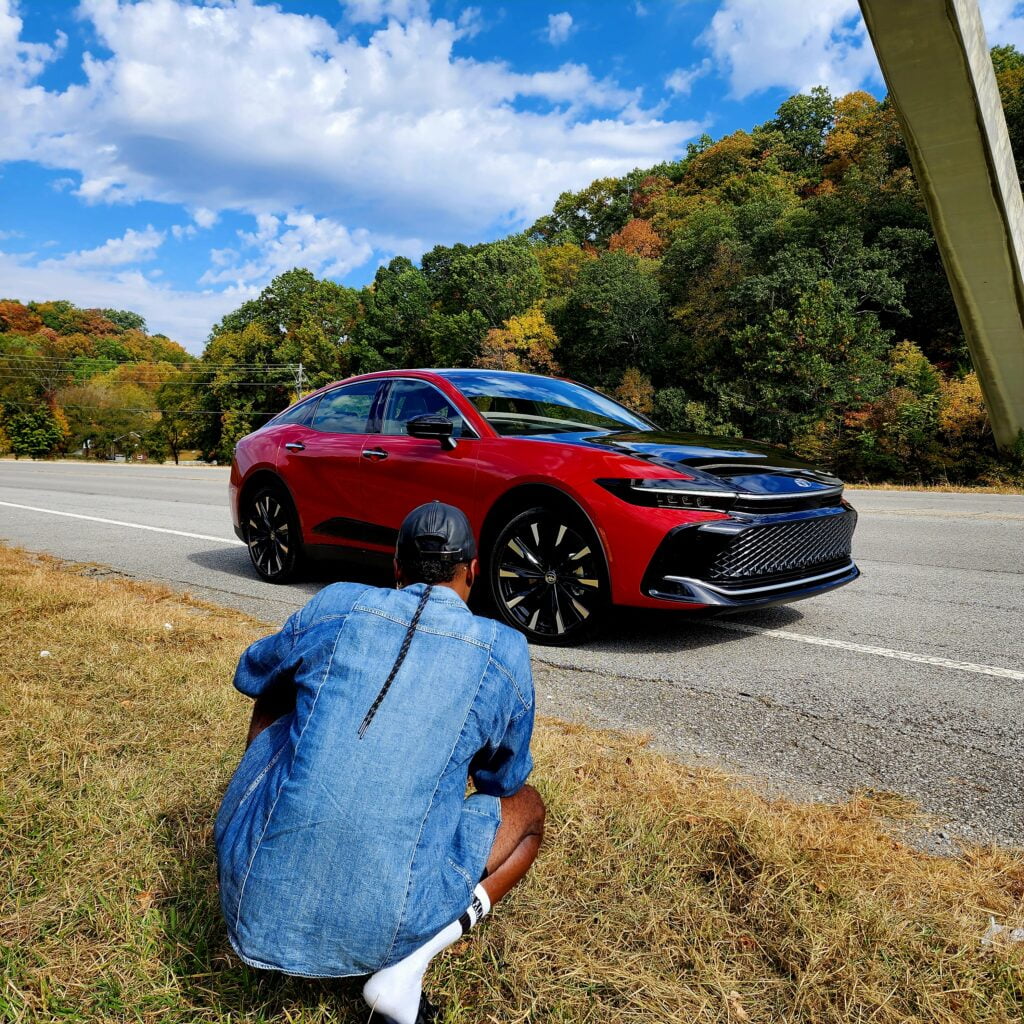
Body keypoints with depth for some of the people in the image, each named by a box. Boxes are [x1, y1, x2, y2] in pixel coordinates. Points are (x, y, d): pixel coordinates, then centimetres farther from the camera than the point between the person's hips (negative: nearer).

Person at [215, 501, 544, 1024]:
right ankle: (408, 961, 2)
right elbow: (503, 779, 17)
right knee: (527, 807, 22)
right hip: (380, 925, -3)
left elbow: (250, 674, 24)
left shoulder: (336, 604, 2)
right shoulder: (505, 651, -1)